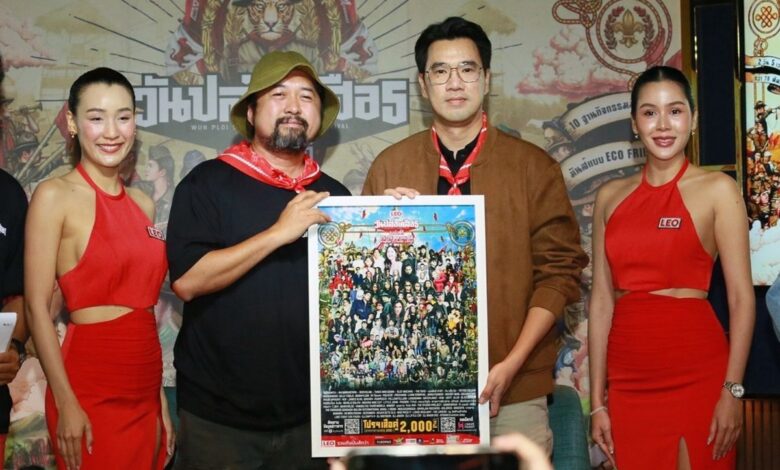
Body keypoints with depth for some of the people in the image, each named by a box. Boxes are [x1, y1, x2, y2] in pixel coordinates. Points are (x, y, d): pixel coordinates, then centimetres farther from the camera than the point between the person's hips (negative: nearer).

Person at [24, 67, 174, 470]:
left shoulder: (142, 203, 11)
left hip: (143, 391, 6)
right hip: (90, 390, -6)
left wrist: (158, 393, 12)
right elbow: (37, 307, -11)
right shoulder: (55, 196, -7)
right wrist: (66, 403, -15)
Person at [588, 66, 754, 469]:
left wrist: (732, 390, -11)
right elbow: (602, 298, 7)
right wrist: (597, 400, 5)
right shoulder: (611, 197, 9)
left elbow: (742, 298, -4)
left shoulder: (717, 190, -1)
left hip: (696, 375, -3)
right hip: (628, 379, 3)